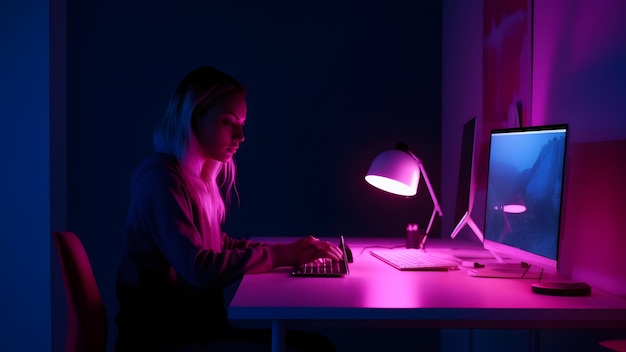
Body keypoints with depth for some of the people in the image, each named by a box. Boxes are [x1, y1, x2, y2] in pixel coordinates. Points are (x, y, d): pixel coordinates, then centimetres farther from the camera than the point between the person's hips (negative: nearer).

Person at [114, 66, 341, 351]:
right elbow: (200, 269, -25)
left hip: (196, 328, 9)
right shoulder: (161, 178, -18)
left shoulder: (200, 177, 11)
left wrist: (293, 250, 3)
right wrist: (283, 254, -18)